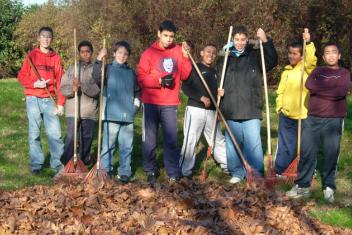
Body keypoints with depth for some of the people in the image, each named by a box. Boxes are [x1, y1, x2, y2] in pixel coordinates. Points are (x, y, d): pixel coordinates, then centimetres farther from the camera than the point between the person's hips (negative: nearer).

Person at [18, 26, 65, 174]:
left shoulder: (56, 58, 8)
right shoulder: (32, 55, 4)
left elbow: (60, 82, 5)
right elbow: (22, 76, 3)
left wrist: (60, 103, -1)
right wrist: (35, 84, -15)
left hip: (50, 100, 1)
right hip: (33, 100, -1)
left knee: (55, 132, -4)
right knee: (34, 133, 4)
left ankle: (56, 162, 7)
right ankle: (36, 164, 13)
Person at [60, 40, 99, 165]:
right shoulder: (72, 68, 9)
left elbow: (97, 90, -8)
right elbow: (63, 88, 4)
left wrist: (82, 85, -23)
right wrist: (72, 89, -18)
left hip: (89, 111, 0)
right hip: (72, 110, 0)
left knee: (87, 138, 7)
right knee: (70, 138, -6)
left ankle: (84, 164, 22)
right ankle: (66, 164, 0)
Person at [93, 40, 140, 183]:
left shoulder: (131, 73, 15)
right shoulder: (109, 69, 2)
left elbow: (137, 91, 25)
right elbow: (96, 76, -18)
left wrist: (136, 103, 10)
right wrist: (99, 59, -26)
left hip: (128, 116, 4)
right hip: (111, 115, -4)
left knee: (126, 146, 6)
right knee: (108, 144, 0)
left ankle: (124, 172, 14)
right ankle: (105, 170, 10)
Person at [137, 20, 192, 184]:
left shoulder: (178, 51, 7)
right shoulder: (149, 53, -1)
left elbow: (185, 75, 6)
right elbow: (141, 77, -5)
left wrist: (185, 56, -5)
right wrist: (159, 81, -18)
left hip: (170, 104, 1)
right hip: (151, 103, -1)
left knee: (171, 139, 1)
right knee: (150, 139, 6)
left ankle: (173, 173, 6)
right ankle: (151, 171, 19)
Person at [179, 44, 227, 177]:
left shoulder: (215, 72, 18)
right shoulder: (194, 68, -2)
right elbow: (185, 87, -12)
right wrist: (201, 97, -20)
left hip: (212, 111, 6)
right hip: (195, 109, -6)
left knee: (218, 139, 15)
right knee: (190, 140, -7)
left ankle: (226, 165, 27)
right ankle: (185, 171, -3)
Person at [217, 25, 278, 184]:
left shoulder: (255, 56, 4)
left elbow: (273, 61, -10)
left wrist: (266, 41, -21)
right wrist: (219, 89, -4)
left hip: (251, 110, -2)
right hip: (231, 110, 2)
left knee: (253, 144, -3)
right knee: (232, 143, 9)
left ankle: (256, 174, 8)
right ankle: (236, 172, 22)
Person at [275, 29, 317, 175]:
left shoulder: (307, 69, -4)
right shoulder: (286, 72, 12)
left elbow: (311, 60, -27)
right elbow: (280, 91, 17)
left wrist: (308, 42, -37)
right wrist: (279, 107, 8)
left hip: (304, 116, -4)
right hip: (286, 116, 4)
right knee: (285, 146, 11)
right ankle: (279, 172, 20)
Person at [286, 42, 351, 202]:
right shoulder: (318, 71, 15)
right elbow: (309, 84, -7)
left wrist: (319, 89, -6)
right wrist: (332, 88, -7)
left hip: (334, 120, -1)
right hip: (312, 119, 2)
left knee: (331, 155, 1)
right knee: (307, 152, -1)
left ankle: (329, 187, 13)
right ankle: (303, 186, 7)